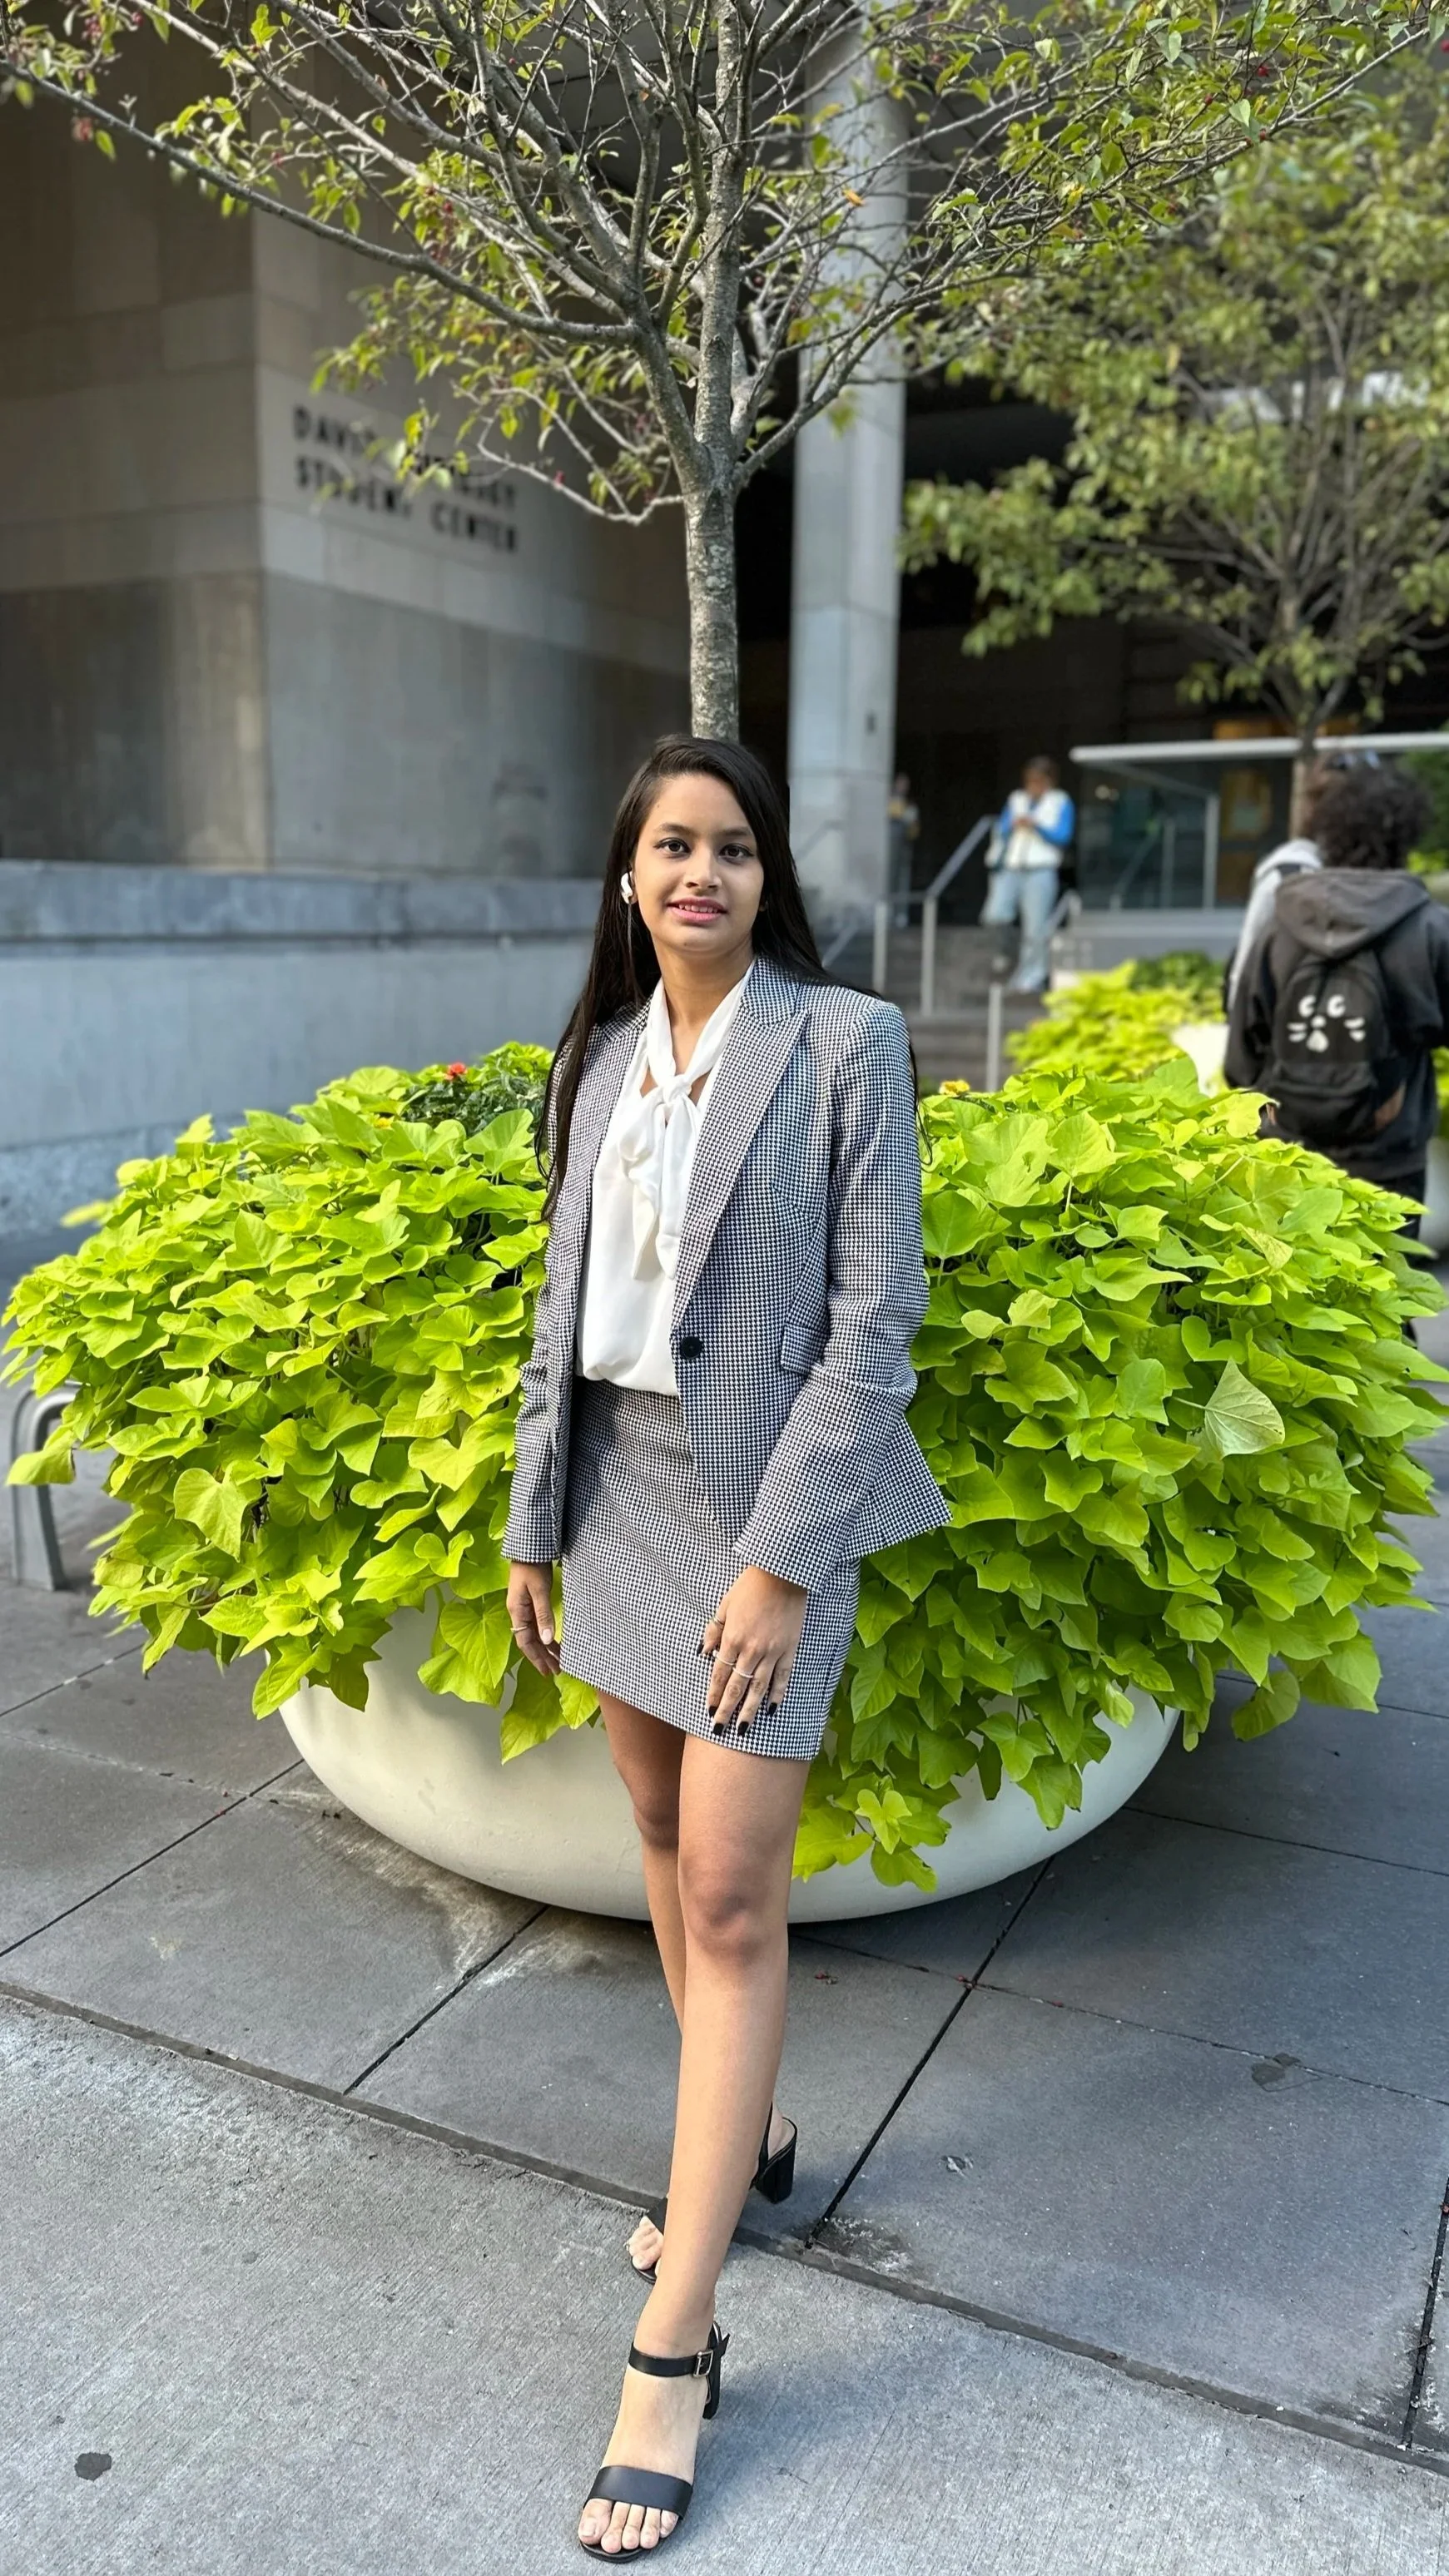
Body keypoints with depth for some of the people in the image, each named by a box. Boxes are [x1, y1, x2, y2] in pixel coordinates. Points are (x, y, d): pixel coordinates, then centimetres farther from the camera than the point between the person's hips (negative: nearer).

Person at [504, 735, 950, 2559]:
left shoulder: (844, 1045, -9)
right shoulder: (599, 1059, 7)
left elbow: (877, 1322, -13)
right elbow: (563, 1306, 10)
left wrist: (781, 1560, -17)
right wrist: (532, 1524, 8)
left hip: (765, 1499, -6)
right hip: (616, 1484, 6)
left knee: (731, 1899, -2)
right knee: (665, 1841, 17)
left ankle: (674, 2344, 11)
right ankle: (747, 2137, 41)